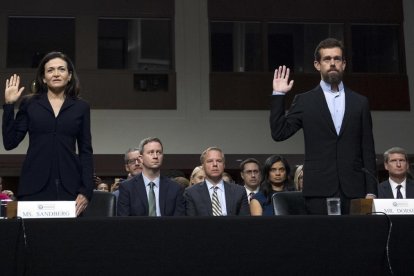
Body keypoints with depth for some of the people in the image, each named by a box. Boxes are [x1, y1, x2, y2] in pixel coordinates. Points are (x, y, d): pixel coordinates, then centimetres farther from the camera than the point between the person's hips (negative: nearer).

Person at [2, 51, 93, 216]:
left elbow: (85, 152, 7)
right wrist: (9, 105, -2)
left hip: (69, 187, 0)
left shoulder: (81, 107, 9)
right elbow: (10, 143, 3)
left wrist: (86, 191, -3)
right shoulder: (29, 103, 8)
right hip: (33, 186, 0)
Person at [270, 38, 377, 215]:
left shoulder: (360, 102, 12)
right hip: (319, 192, -1)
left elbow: (368, 151, 10)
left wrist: (371, 191, 3)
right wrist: (278, 95, -4)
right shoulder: (304, 101, 9)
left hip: (354, 191, 2)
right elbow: (279, 133, 0)